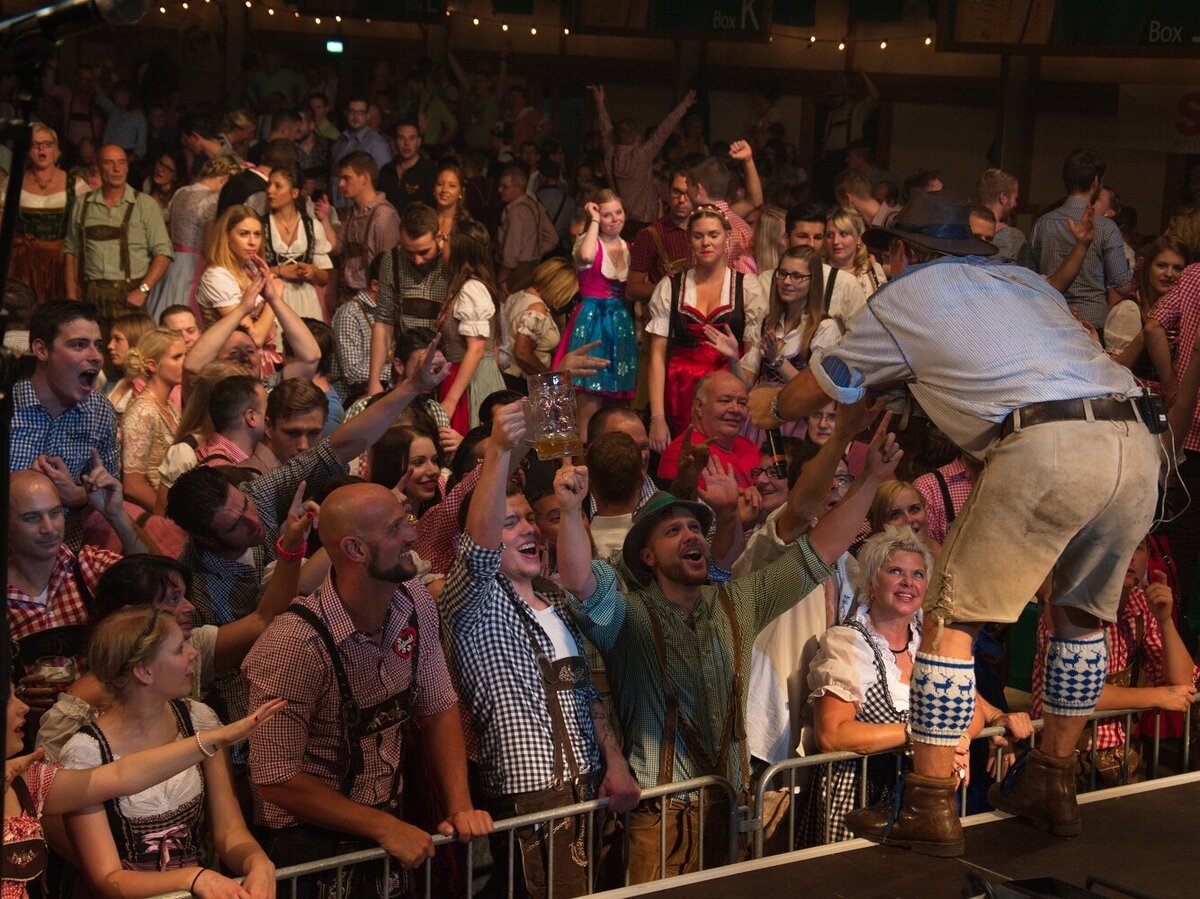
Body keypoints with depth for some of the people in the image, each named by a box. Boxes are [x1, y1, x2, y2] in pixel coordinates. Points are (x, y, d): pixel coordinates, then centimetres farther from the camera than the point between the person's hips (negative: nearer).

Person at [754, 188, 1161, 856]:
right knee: (1083, 613, 24)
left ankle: (931, 808, 6)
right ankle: (1054, 784, 32)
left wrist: (767, 410, 52)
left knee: (952, 619, 6)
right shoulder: (1026, 280, 30)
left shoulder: (904, 296, 17)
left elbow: (820, 387, 29)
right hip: (1138, 442, 6)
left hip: (1047, 448, -6)